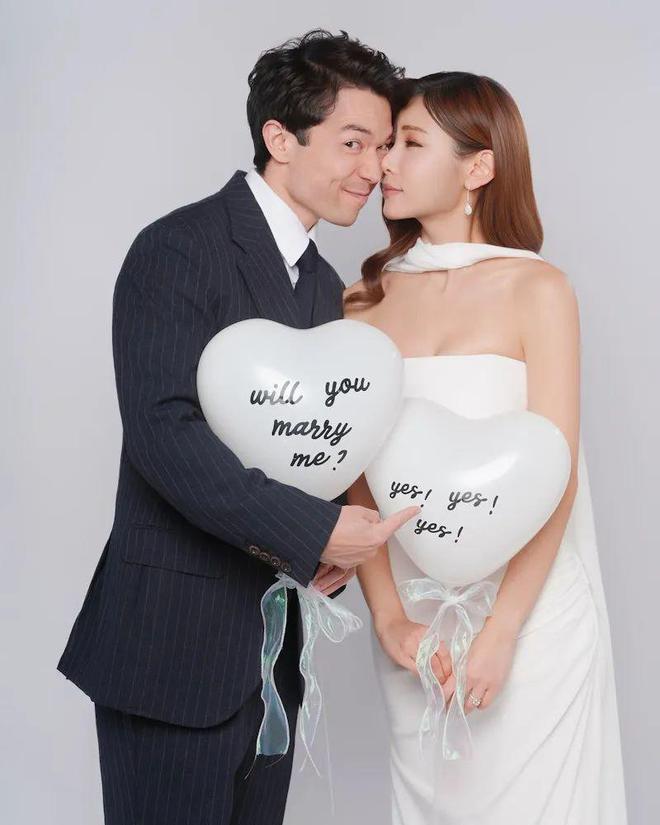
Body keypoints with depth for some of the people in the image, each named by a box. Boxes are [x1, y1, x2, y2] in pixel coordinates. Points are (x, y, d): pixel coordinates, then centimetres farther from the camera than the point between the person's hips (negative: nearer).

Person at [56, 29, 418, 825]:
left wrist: (333, 547, -4)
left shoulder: (325, 285, 13)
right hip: (173, 639, -7)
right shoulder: (177, 250, -12)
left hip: (272, 645, 8)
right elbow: (163, 431, -23)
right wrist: (317, 531, -25)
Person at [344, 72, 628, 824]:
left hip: (528, 614, -3)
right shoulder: (366, 301, 2)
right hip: (413, 620, 3)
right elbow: (354, 478, 0)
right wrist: (389, 618, -10)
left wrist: (499, 635, -15)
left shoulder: (537, 291, -7)